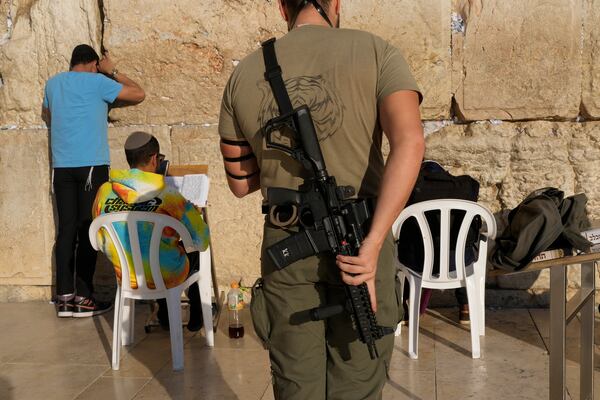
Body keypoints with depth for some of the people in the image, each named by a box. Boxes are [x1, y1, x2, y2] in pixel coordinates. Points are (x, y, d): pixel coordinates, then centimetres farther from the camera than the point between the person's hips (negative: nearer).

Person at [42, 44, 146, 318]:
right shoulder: (97, 82, -3)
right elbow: (139, 94, 2)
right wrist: (113, 72, 11)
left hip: (61, 166, 5)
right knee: (87, 230, -1)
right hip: (92, 165, -5)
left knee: (66, 229, 6)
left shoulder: (53, 83, 14)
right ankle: (83, 298, 2)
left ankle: (64, 297, 6)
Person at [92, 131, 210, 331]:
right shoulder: (167, 195, -21)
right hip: (166, 277, -4)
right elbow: (201, 236, -14)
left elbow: (101, 241, 5)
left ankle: (165, 314, 46)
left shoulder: (105, 192, -9)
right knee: (193, 250, 29)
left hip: (127, 277, 4)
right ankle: (195, 316, 41)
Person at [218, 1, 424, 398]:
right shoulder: (376, 52, -3)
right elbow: (410, 141, -20)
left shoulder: (244, 73, 5)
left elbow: (240, 183, 10)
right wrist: (373, 243, -23)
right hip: (359, 244, -2)